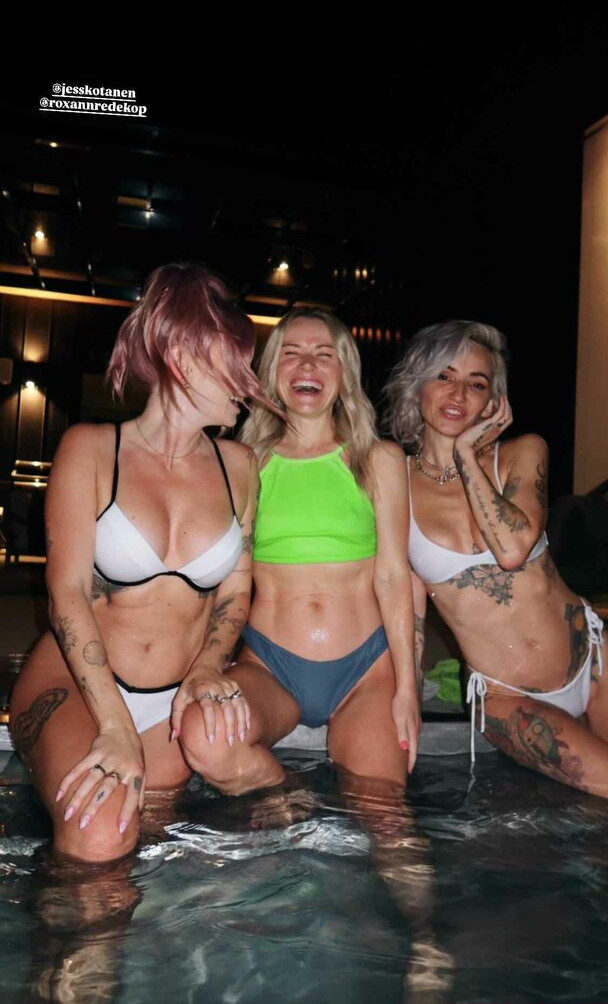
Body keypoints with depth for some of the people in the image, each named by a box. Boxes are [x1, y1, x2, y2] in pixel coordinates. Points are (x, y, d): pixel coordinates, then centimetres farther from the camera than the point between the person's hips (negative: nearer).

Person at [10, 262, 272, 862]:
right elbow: (68, 594, -11)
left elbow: (234, 594, 8)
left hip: (177, 696, 4)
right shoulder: (90, 449, -5)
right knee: (99, 837, -27)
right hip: (74, 684, -4)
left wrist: (207, 669, -12)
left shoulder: (238, 465, 6)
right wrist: (116, 726, -21)